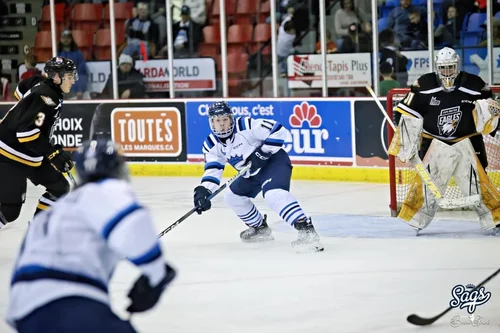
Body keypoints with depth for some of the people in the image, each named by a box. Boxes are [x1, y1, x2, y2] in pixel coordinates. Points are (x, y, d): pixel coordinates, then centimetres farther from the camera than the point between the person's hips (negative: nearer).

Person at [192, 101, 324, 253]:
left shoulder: (246, 125, -23)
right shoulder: (211, 145, -2)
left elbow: (278, 130, -24)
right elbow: (212, 171, -4)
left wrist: (262, 153, -27)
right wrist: (203, 191, -21)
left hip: (274, 160, -9)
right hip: (253, 172, 9)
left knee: (273, 193, -34)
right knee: (232, 196, 14)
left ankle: (307, 231, -45)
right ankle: (261, 228, 31)